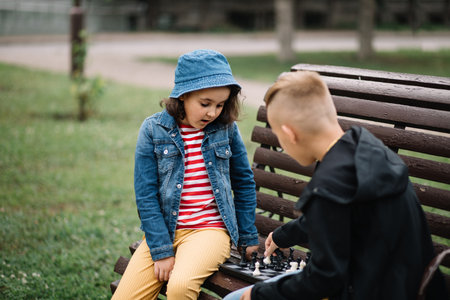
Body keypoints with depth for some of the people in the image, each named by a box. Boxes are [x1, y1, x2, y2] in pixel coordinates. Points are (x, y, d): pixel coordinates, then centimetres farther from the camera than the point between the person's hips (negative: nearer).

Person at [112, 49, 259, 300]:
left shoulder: (226, 128, 0)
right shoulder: (153, 129, -3)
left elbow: (244, 183, 12)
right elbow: (146, 195, -5)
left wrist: (249, 238, 14)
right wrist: (161, 251, -11)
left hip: (210, 230, -1)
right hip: (163, 230, 1)